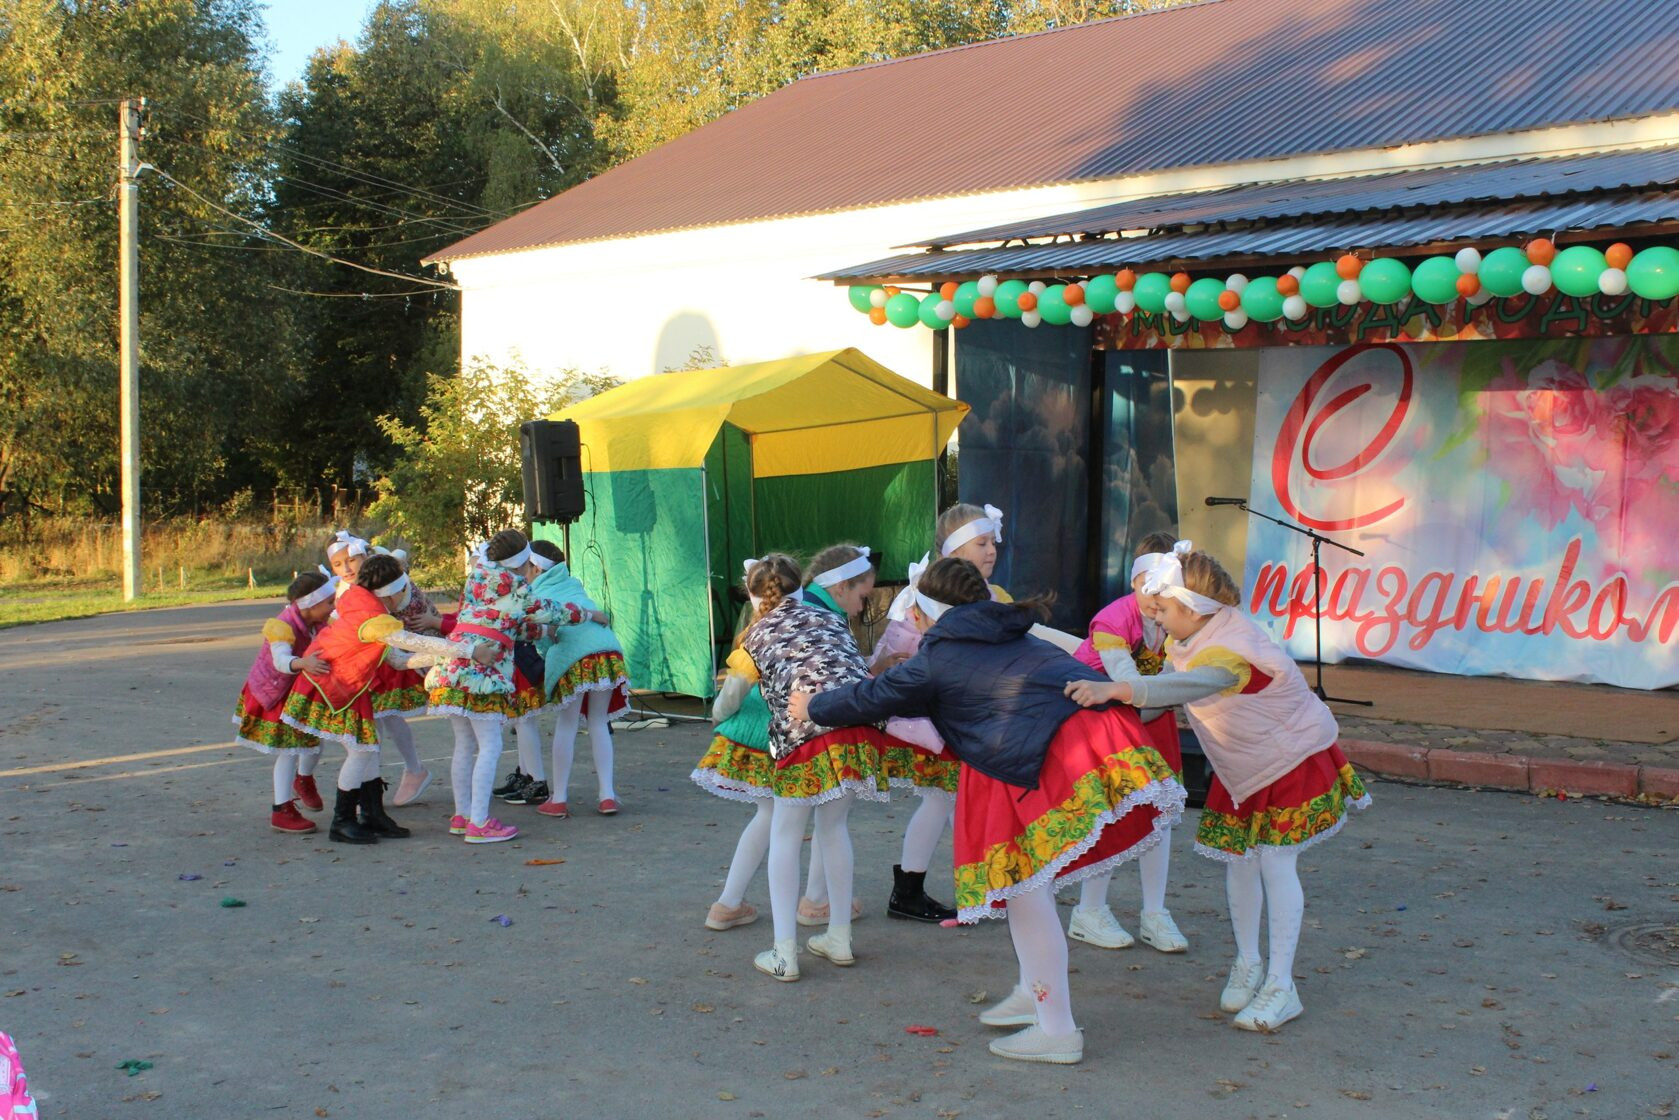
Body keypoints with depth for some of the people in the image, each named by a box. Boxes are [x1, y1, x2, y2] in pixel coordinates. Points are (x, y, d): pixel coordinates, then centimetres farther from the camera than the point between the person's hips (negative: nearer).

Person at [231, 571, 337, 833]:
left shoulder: (318, 624, -9)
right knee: (289, 748, -12)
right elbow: (281, 660, -47)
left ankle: (303, 781, 41)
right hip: (273, 691, -7)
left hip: (298, 688, 7)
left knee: (315, 737, 9)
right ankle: (281, 811, -6)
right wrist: (303, 663, -67)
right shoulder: (283, 626, -32)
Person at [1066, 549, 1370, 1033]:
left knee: (1275, 861, -11)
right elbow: (1164, 689, -6)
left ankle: (1280, 985, -3)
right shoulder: (1190, 643, -5)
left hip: (1294, 758, -8)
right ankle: (1247, 964, 25)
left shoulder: (1230, 649, -37)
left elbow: (1189, 687, -56)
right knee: (1239, 859, 7)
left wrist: (1113, 689, -69)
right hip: (1242, 768, 8)